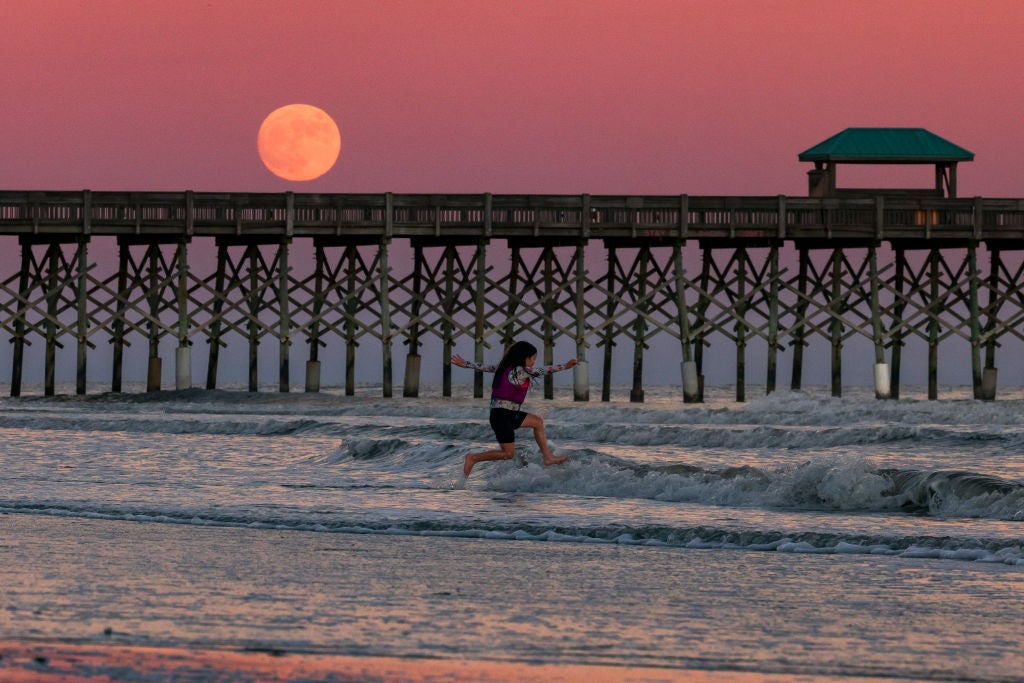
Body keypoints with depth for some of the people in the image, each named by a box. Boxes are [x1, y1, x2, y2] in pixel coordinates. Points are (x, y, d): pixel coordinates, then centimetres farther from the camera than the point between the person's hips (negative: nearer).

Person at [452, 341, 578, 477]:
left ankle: (548, 457, 23)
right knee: (508, 453, -6)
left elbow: (485, 367, 17)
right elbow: (541, 371, -17)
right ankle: (473, 458, 1)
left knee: (538, 422, 18)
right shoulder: (519, 371, -16)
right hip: (502, 416, -11)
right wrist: (565, 366, -12)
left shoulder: (505, 367, 10)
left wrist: (465, 364, 27)